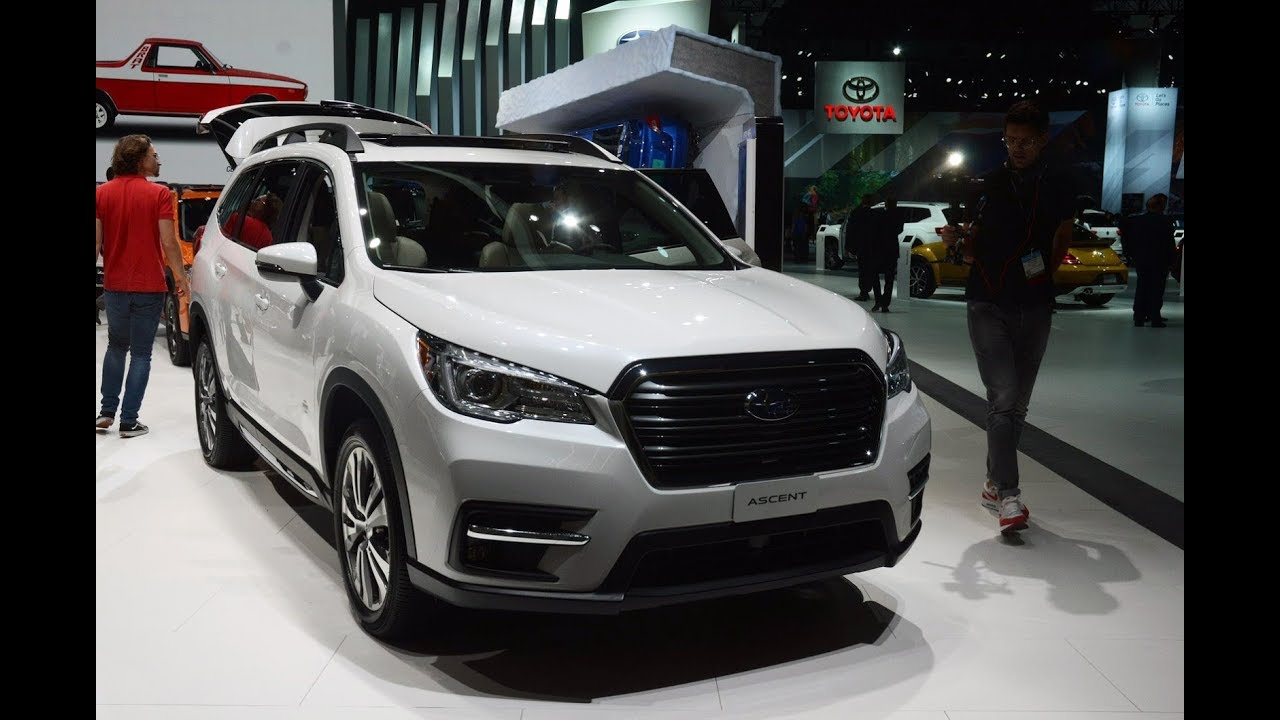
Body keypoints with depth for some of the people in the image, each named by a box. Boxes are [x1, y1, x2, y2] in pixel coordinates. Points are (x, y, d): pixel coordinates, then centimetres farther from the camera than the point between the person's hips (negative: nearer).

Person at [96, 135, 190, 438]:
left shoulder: (102, 193, 2)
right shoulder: (158, 194, -9)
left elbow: (96, 242, 0)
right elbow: (168, 242, -11)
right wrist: (180, 276, 1)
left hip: (115, 285, 4)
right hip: (149, 286, -4)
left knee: (116, 348, 21)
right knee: (141, 353, 4)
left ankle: (107, 412, 18)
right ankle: (128, 421, 4)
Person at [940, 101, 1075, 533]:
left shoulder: (1058, 189, 5)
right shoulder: (987, 185, 5)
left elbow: (1062, 242, 16)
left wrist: (1044, 272, 2)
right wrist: (958, 240, -10)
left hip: (1034, 307, 2)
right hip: (988, 305, -2)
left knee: (1018, 404, 9)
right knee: (1003, 398, -13)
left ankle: (994, 483, 23)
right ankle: (1008, 495, -15)